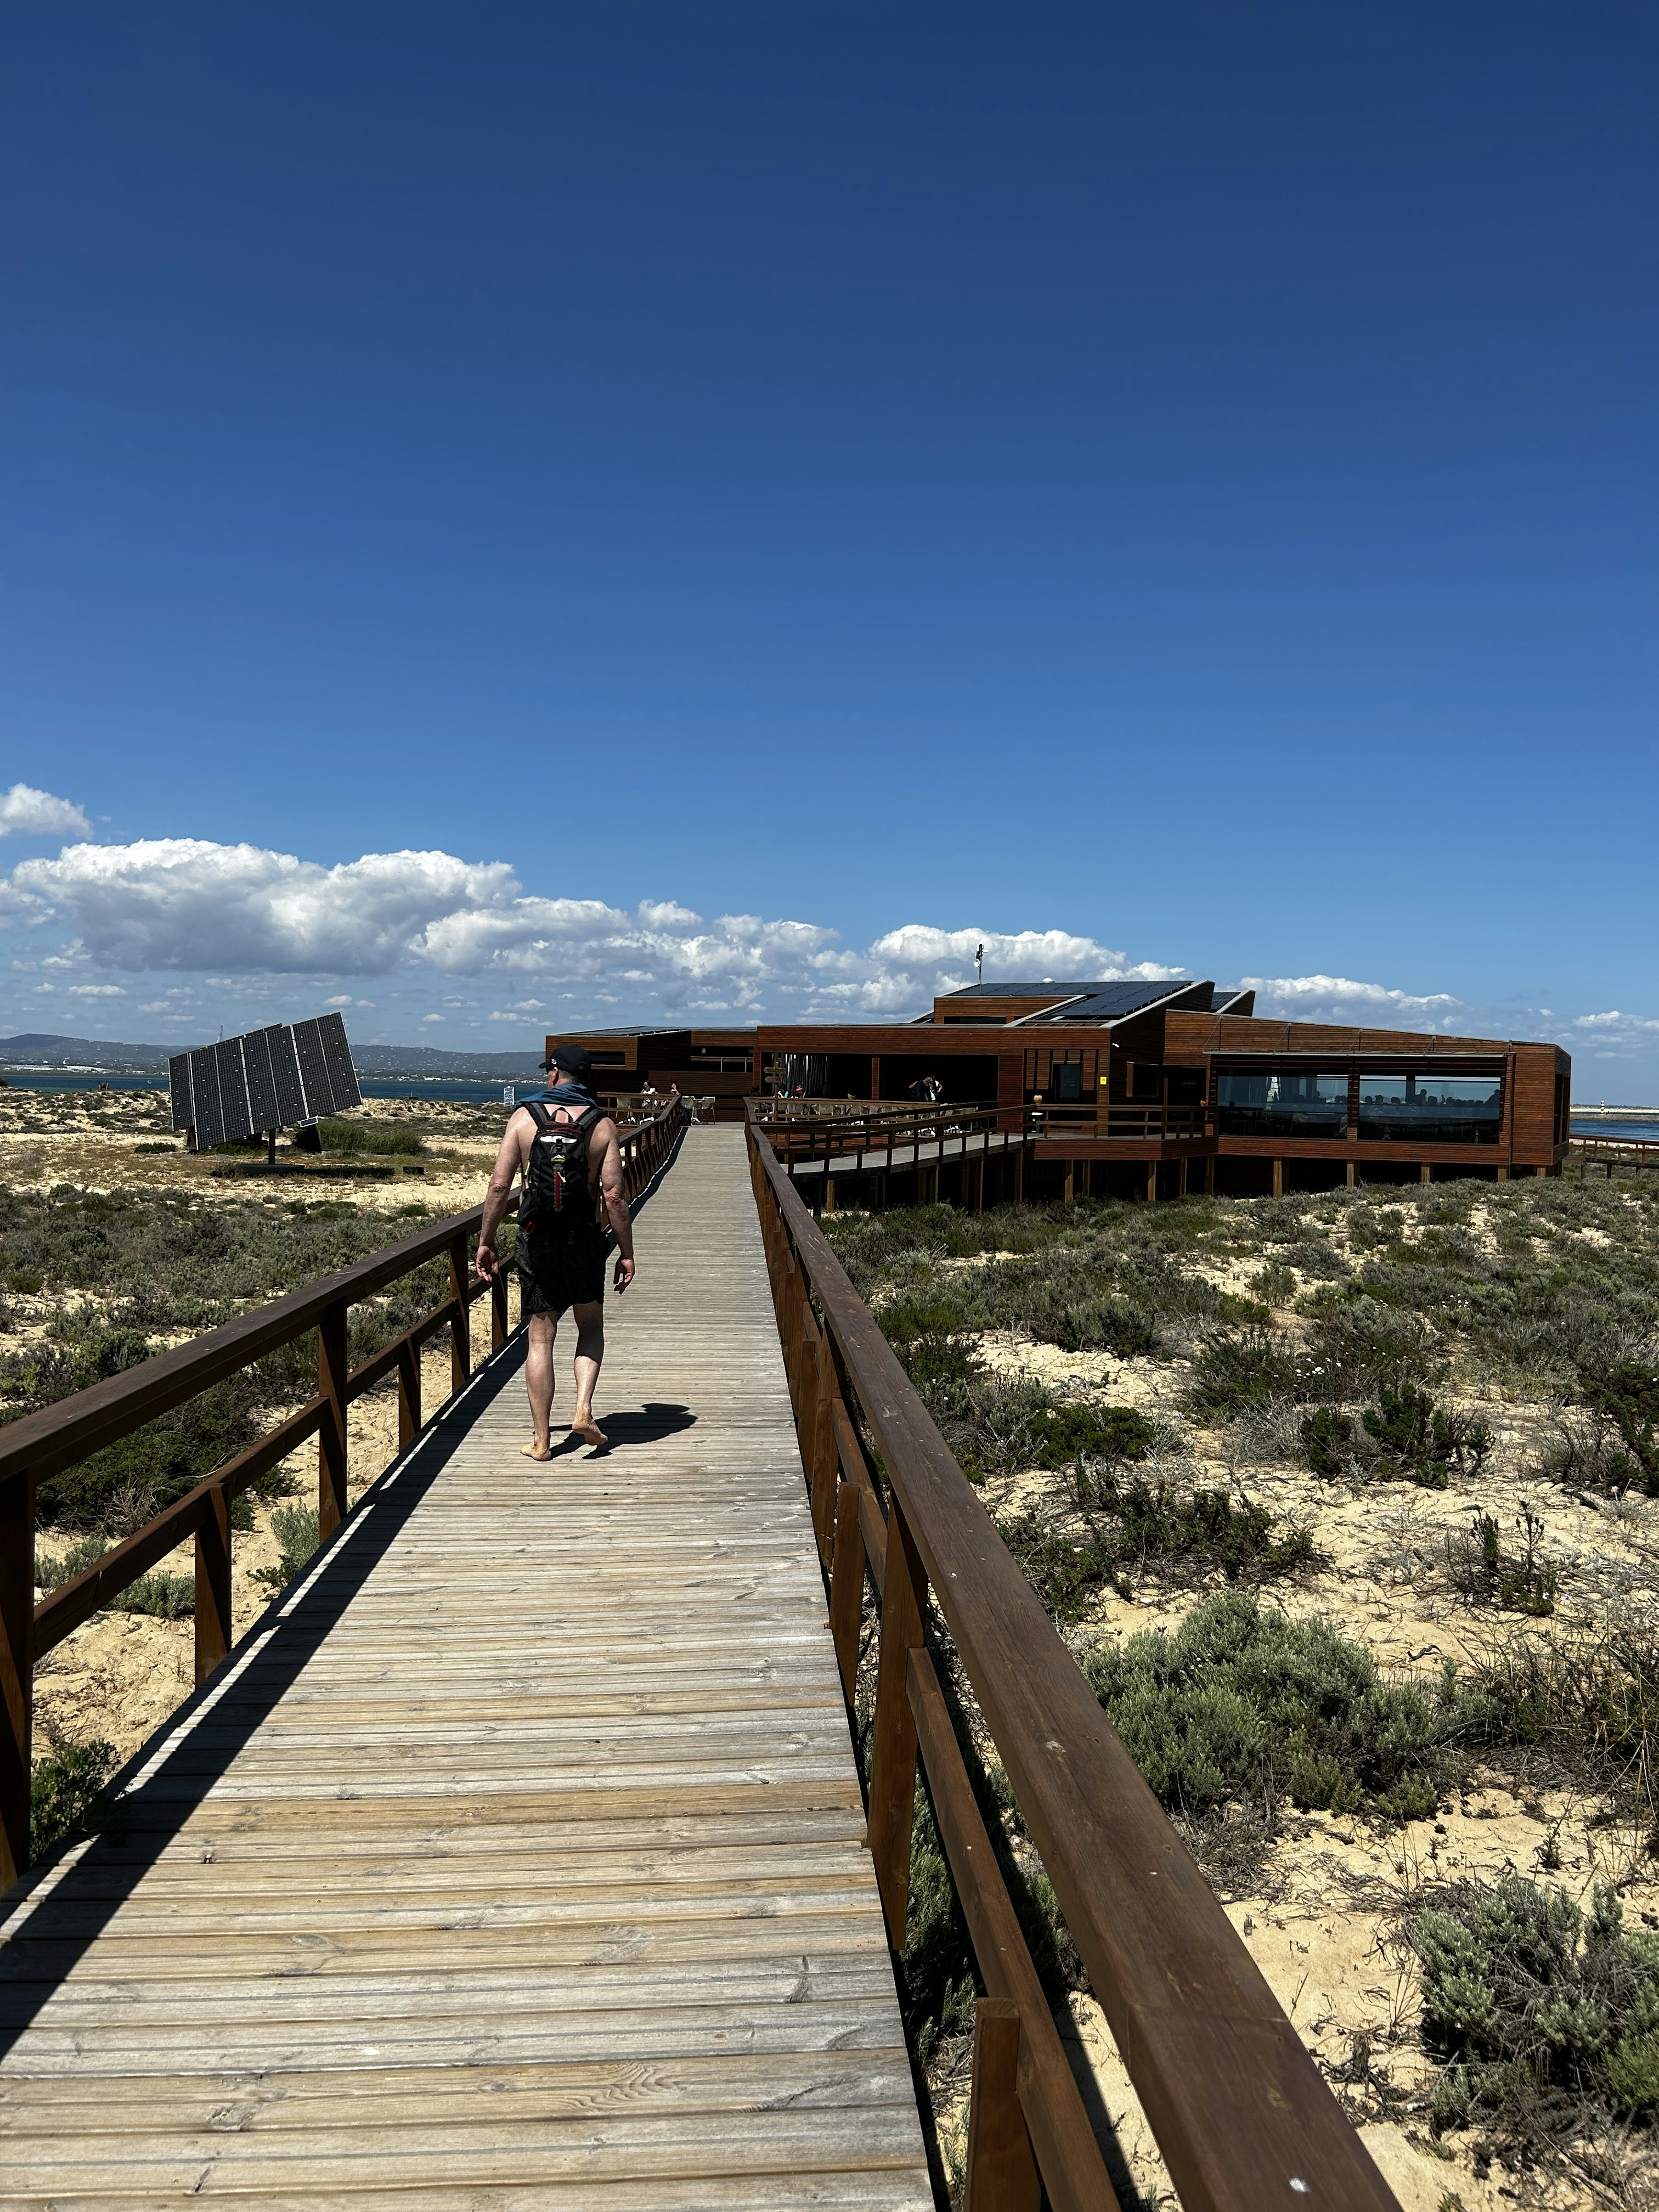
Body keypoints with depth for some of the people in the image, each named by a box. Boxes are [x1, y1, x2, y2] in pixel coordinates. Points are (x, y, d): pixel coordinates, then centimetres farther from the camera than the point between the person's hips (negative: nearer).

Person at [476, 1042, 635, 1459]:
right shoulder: (603, 1124, -3)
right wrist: (627, 1252, 0)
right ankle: (583, 1409, 3)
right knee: (591, 1326, 21)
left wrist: (486, 1242, 4)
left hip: (536, 1240, 0)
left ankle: (541, 1440, 11)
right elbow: (613, 1196, -8)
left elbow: (499, 1186, -5)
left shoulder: (525, 1117, -2)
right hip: (585, 1238, 0)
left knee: (541, 1338, 7)